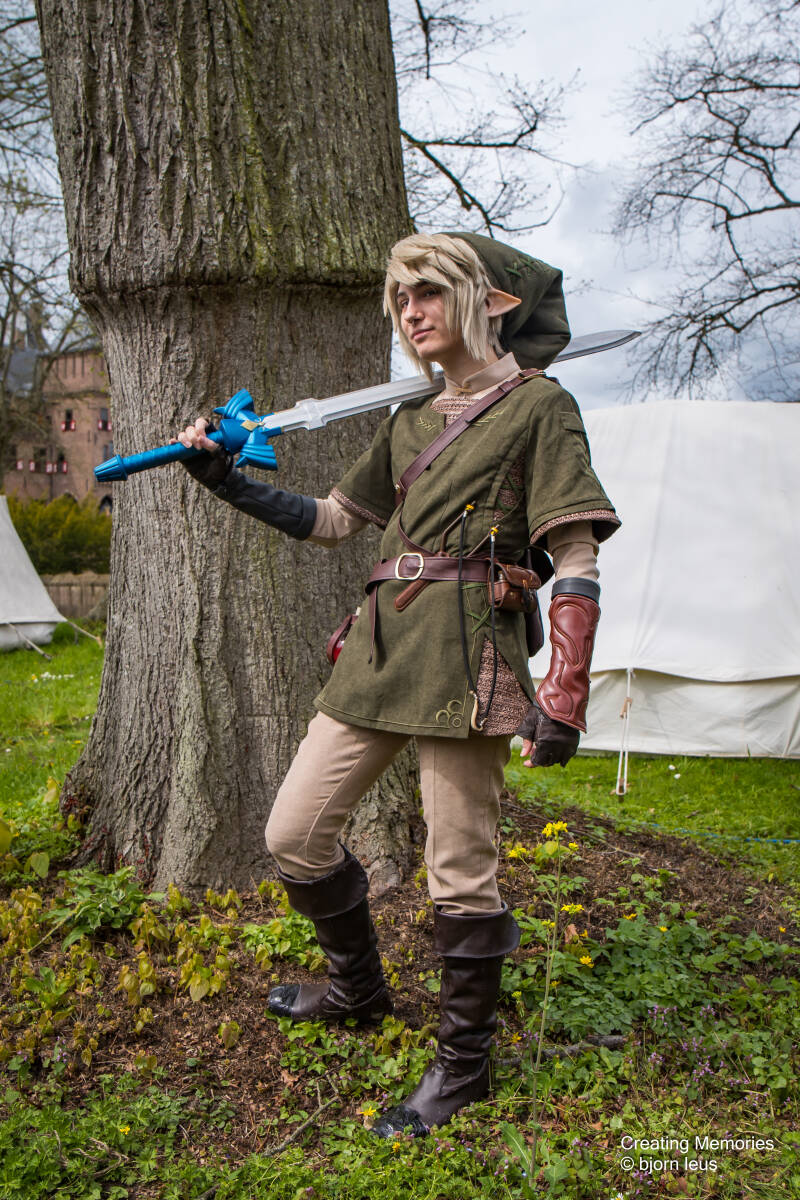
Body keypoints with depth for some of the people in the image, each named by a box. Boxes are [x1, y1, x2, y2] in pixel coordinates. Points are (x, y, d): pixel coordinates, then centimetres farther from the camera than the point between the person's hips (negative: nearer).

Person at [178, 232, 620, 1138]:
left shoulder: (539, 406, -1)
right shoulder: (407, 424, 19)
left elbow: (576, 565, -7)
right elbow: (331, 520, 24)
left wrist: (562, 699, -15)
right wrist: (226, 481, 15)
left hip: (465, 652, -7)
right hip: (379, 650, 7)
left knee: (458, 870, -1)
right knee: (293, 836, 8)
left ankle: (463, 1063, 21)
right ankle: (358, 990, 33)